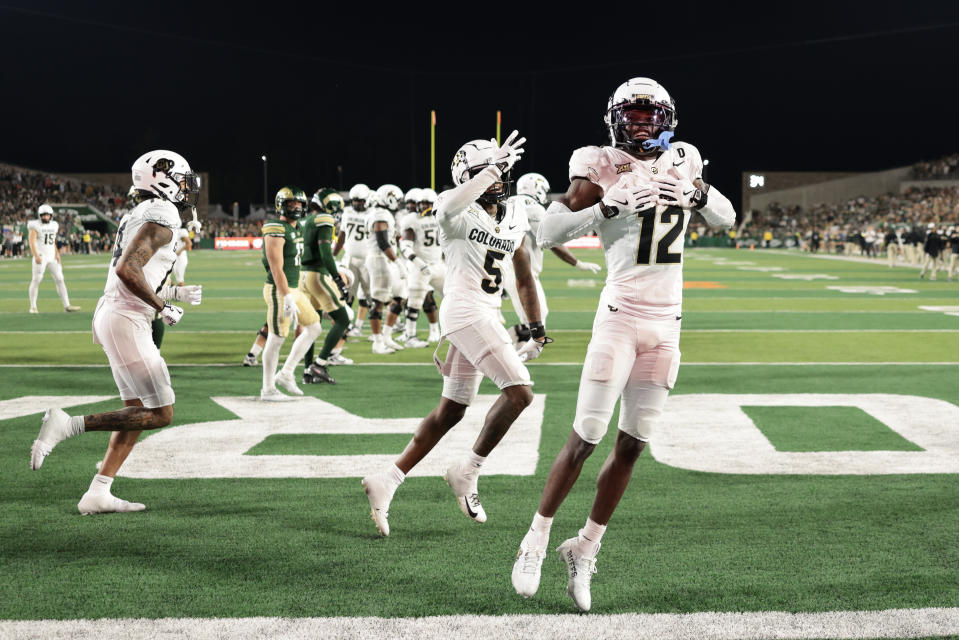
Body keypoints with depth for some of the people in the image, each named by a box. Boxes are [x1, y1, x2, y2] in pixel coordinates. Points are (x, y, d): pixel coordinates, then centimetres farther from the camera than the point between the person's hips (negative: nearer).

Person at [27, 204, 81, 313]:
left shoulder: (53, 225, 13)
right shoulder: (35, 226, -6)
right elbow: (32, 242, -13)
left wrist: (57, 254, 10)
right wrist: (36, 256, -24)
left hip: (52, 257, 6)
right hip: (41, 257, -6)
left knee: (59, 279, 2)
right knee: (36, 280, -3)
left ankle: (67, 306, 2)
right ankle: (33, 307, 5)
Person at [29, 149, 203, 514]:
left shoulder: (141, 215, 18)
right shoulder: (162, 217, -13)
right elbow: (127, 269, -24)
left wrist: (174, 293, 23)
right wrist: (162, 307, -14)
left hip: (110, 313, 10)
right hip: (126, 322, -10)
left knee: (138, 411, 12)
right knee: (159, 414, -6)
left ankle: (98, 494, 11)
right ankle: (69, 425, -9)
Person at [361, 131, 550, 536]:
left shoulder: (515, 218, 15)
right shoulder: (457, 212, -6)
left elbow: (524, 278, 23)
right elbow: (451, 206, -35)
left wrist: (537, 330, 22)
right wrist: (493, 169, -34)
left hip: (487, 317, 8)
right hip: (465, 310, -8)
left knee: (450, 413, 11)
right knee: (518, 391, -16)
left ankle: (385, 483, 17)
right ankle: (466, 473, -2)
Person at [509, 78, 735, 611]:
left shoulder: (681, 163, 10)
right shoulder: (603, 168, -5)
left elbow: (729, 218, 18)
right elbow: (547, 233, -13)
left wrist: (697, 193, -2)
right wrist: (608, 207, -22)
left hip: (667, 322, 5)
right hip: (621, 314, -5)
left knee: (631, 446, 6)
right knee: (585, 438, -6)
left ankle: (585, 551, 19)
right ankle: (536, 542, 10)